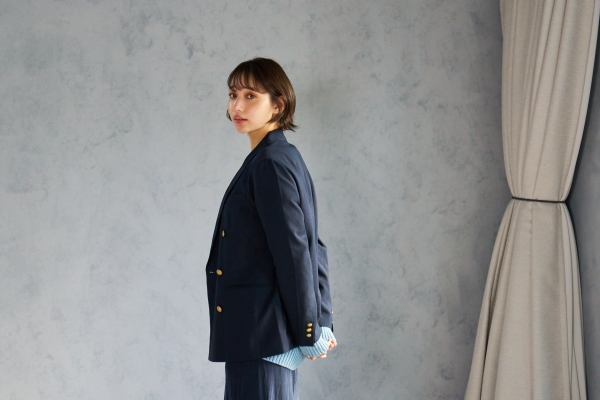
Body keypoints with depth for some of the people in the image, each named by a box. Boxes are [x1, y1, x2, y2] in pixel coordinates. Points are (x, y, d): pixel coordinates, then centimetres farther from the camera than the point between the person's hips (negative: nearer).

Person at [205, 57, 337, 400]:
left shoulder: (270, 164, -14)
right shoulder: (284, 157, 14)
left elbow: (294, 253, -17)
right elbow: (313, 247, 14)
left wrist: (310, 333, -13)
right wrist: (322, 323, 13)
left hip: (261, 334, -9)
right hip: (260, 332, 9)